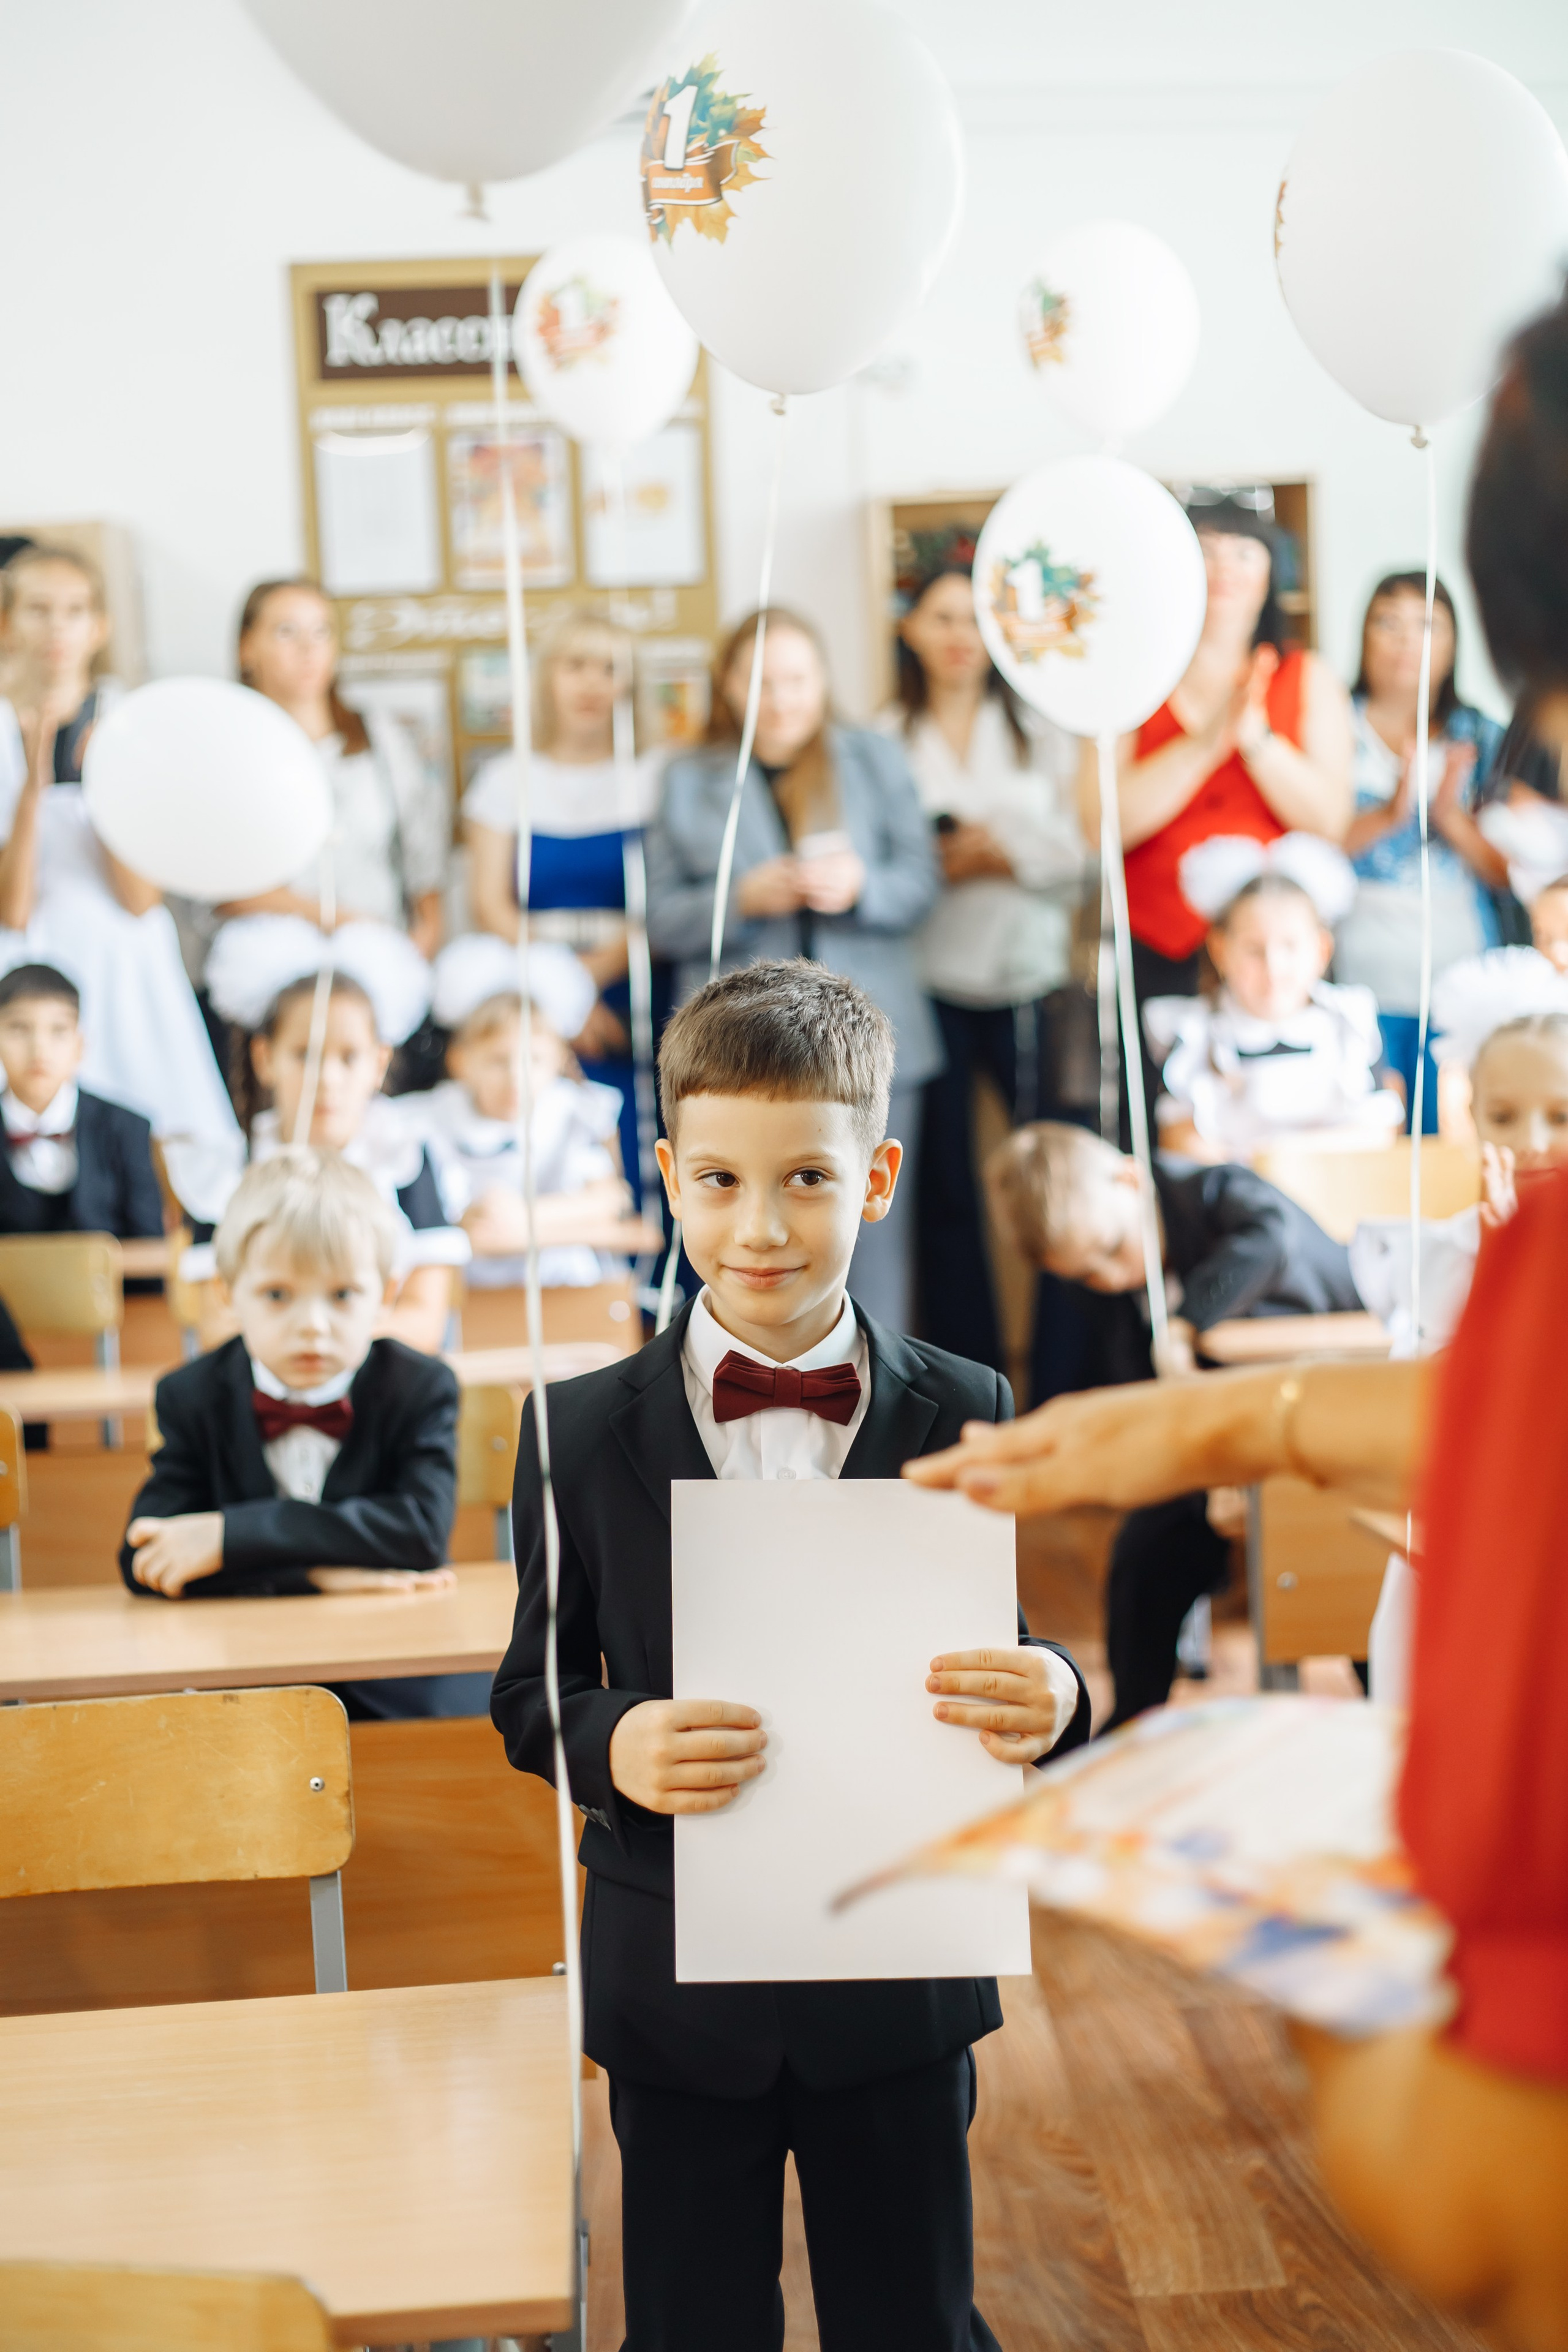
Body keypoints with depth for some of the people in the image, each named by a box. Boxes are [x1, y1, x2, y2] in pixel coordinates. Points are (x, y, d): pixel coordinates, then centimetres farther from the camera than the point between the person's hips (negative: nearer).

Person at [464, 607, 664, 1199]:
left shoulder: (651, 777, 10)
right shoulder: (506, 779, 13)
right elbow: (490, 902, 4)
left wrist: (601, 968, -16)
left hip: (630, 999, 0)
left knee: (631, 1183, -10)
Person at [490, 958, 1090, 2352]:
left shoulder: (965, 1416, -5)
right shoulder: (584, 1430, -5)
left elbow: (1010, 1667, -1)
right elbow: (532, 1691, 0)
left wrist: (1051, 1700, -24)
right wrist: (613, 1745, -22)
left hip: (900, 1979, 0)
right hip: (676, 1983, 0)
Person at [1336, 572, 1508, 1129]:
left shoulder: (1481, 739, 12)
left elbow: (1509, 873, 7)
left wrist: (1452, 816, -9)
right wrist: (1389, 815, -16)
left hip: (1460, 976, 2)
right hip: (1357, 975, -2)